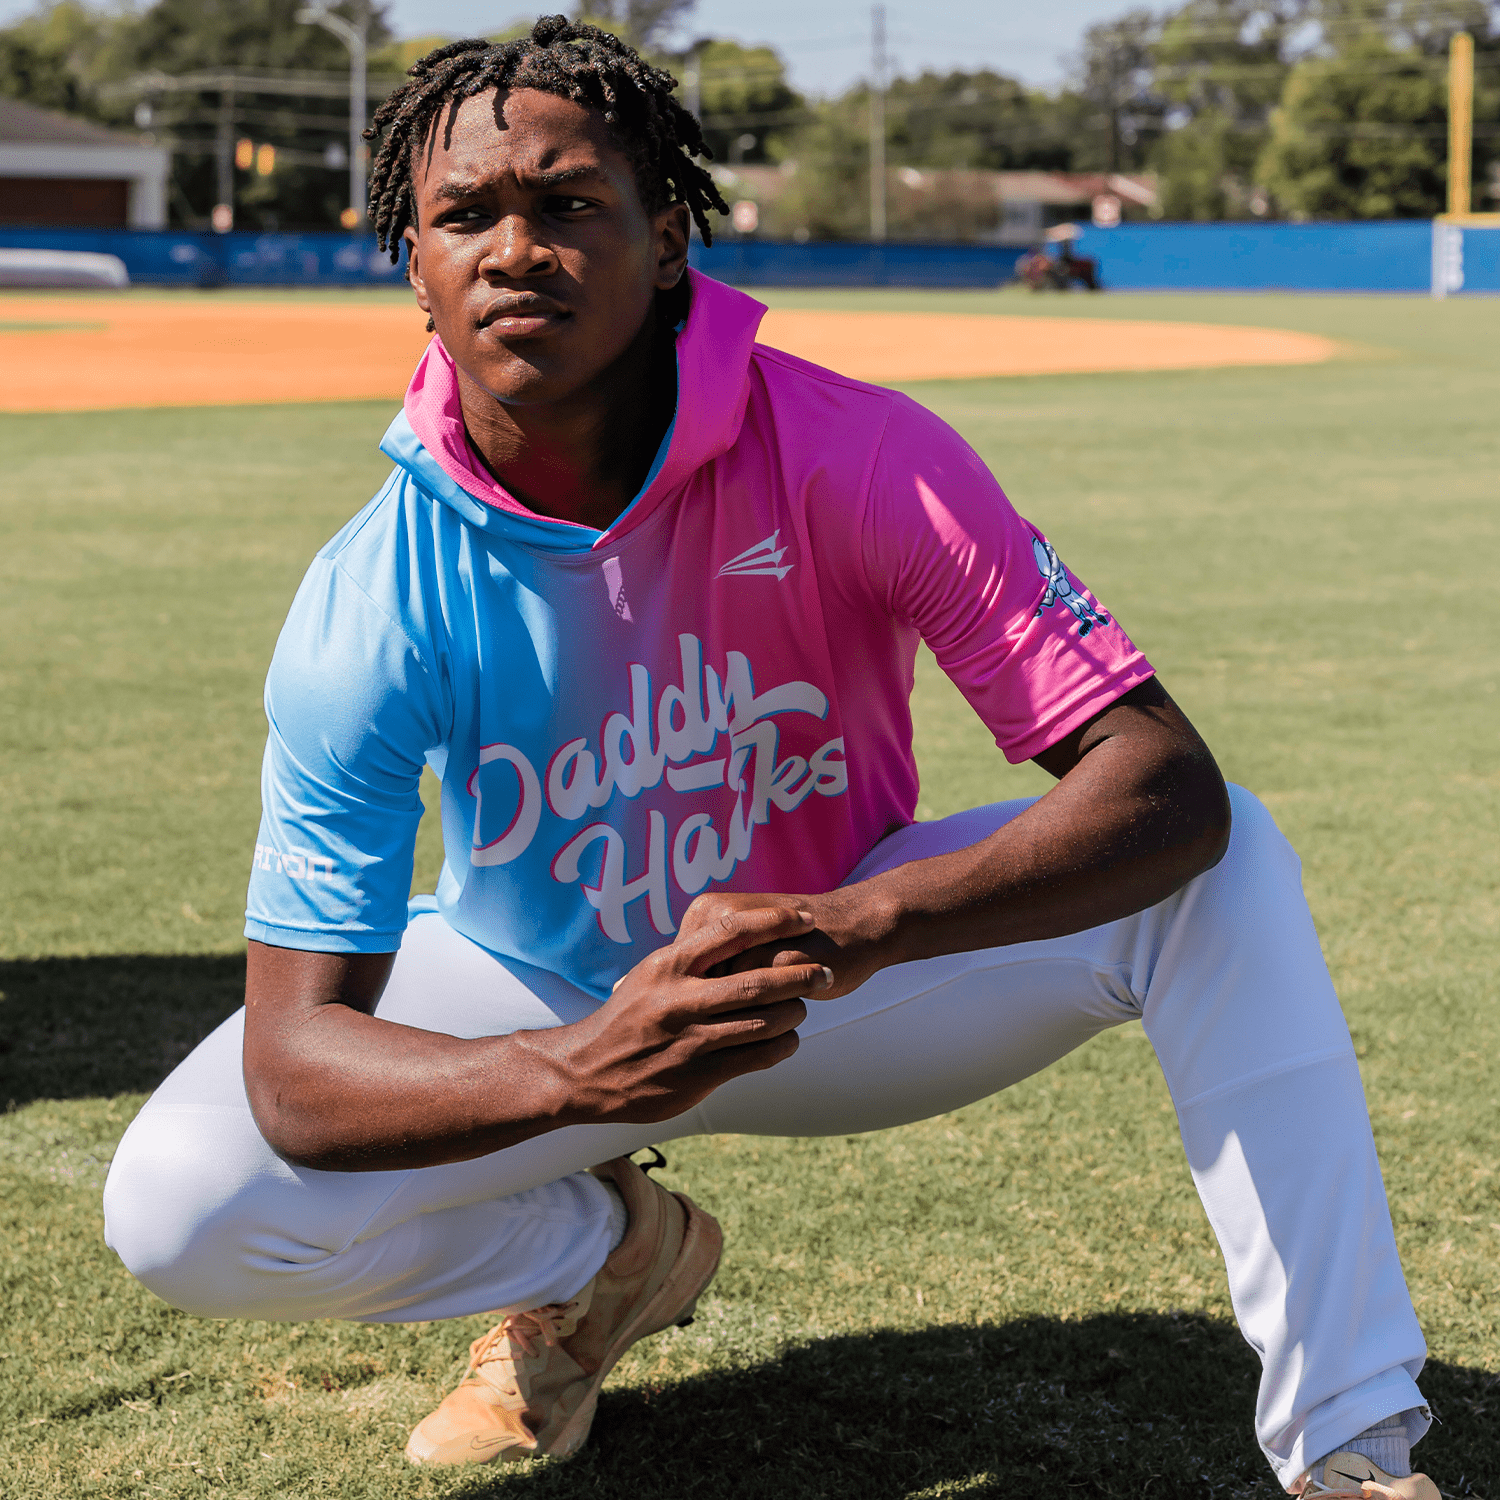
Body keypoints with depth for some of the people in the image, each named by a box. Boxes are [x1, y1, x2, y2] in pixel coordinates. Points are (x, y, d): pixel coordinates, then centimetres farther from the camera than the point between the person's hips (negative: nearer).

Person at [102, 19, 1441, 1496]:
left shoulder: (855, 457, -26)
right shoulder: (375, 601, -25)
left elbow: (1167, 782, -32)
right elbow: (293, 1060, -28)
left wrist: (869, 921, -51)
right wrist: (576, 1071, -50)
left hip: (853, 972, 0)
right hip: (547, 1011, 1)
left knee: (1224, 867, -25)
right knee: (176, 1205, -22)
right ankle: (602, 1251, 7)